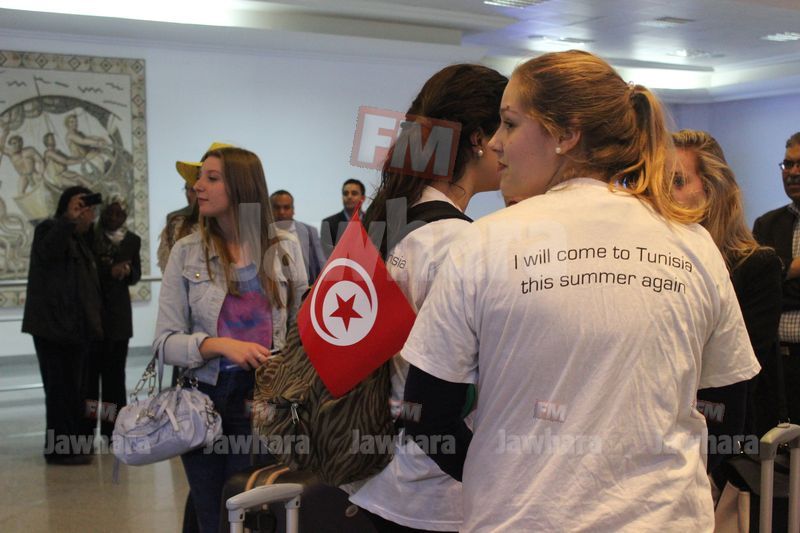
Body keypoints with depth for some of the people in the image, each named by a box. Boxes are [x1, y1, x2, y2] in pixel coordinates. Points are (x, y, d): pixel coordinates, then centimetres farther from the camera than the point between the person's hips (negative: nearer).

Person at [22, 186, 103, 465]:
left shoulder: (80, 240, 20)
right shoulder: (50, 230, -3)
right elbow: (47, 251, -26)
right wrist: (71, 219, -26)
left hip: (76, 327, 9)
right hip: (53, 326, -8)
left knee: (74, 388, 12)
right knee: (61, 388, -8)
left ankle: (74, 444, 20)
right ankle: (60, 448, -3)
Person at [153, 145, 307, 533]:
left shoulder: (284, 250, 2)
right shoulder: (186, 252, 1)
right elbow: (165, 341, -5)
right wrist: (220, 345, -20)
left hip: (266, 399, -1)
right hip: (206, 399, 1)